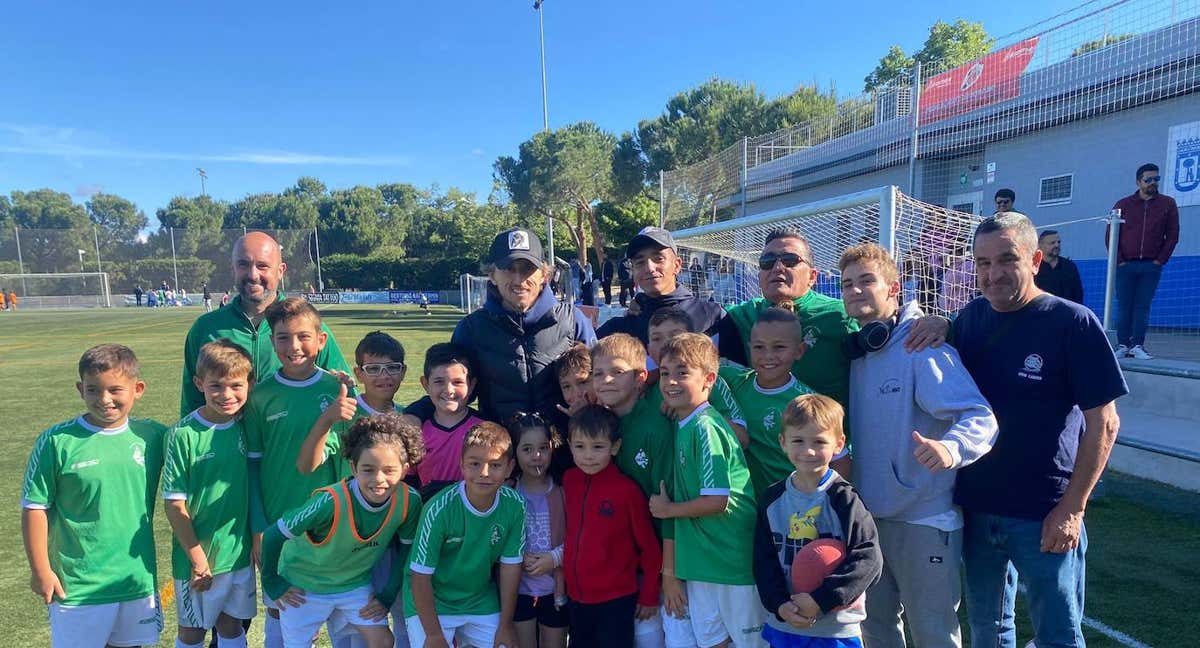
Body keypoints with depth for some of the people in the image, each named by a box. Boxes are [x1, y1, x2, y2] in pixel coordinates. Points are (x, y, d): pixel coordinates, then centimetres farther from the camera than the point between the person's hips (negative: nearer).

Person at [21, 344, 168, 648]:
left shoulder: (152, 436, -5)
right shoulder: (56, 442, -12)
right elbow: (34, 509, -7)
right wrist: (41, 571, -5)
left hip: (139, 577, 3)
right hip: (77, 586, -3)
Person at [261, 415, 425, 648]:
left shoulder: (409, 501, -24)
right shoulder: (331, 502, -35)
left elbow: (406, 550, -5)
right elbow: (274, 535, -22)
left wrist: (387, 596, -3)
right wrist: (272, 584, -11)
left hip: (355, 585, 3)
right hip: (304, 587, -3)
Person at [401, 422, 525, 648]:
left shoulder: (515, 505, -17)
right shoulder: (440, 509, -26)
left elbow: (510, 565, -6)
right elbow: (421, 575, -18)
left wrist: (505, 625, -1)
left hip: (482, 601, 3)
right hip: (432, 603, -3)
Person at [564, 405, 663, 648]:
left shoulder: (627, 490, -16)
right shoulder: (568, 480, -2)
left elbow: (649, 547, -8)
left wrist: (649, 597, -2)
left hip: (616, 601, -5)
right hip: (577, 597, 5)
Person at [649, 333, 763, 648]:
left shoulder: (705, 426, -20)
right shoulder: (684, 426, 6)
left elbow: (717, 500, -22)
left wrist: (668, 509, -10)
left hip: (733, 559, -8)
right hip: (701, 558, 8)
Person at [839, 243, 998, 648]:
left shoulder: (923, 347, -16)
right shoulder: (853, 353, 4)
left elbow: (980, 415, -27)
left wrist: (951, 447, -46)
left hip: (924, 517, -6)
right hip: (868, 515, 6)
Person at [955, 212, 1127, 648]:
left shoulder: (1073, 323, -12)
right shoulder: (970, 318, 2)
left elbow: (1103, 424, -10)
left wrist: (1072, 508, -13)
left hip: (1045, 516, -4)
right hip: (975, 508, 4)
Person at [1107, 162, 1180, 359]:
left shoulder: (1168, 204, 8)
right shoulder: (1123, 204, 6)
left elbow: (1173, 235, 6)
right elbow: (1110, 235, 4)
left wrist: (1161, 260, -2)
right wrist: (1119, 260, -4)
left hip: (1152, 266, 0)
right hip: (1126, 265, 0)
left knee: (1143, 307, 0)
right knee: (1124, 307, 1)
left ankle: (1138, 345, 2)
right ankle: (1122, 345, 5)